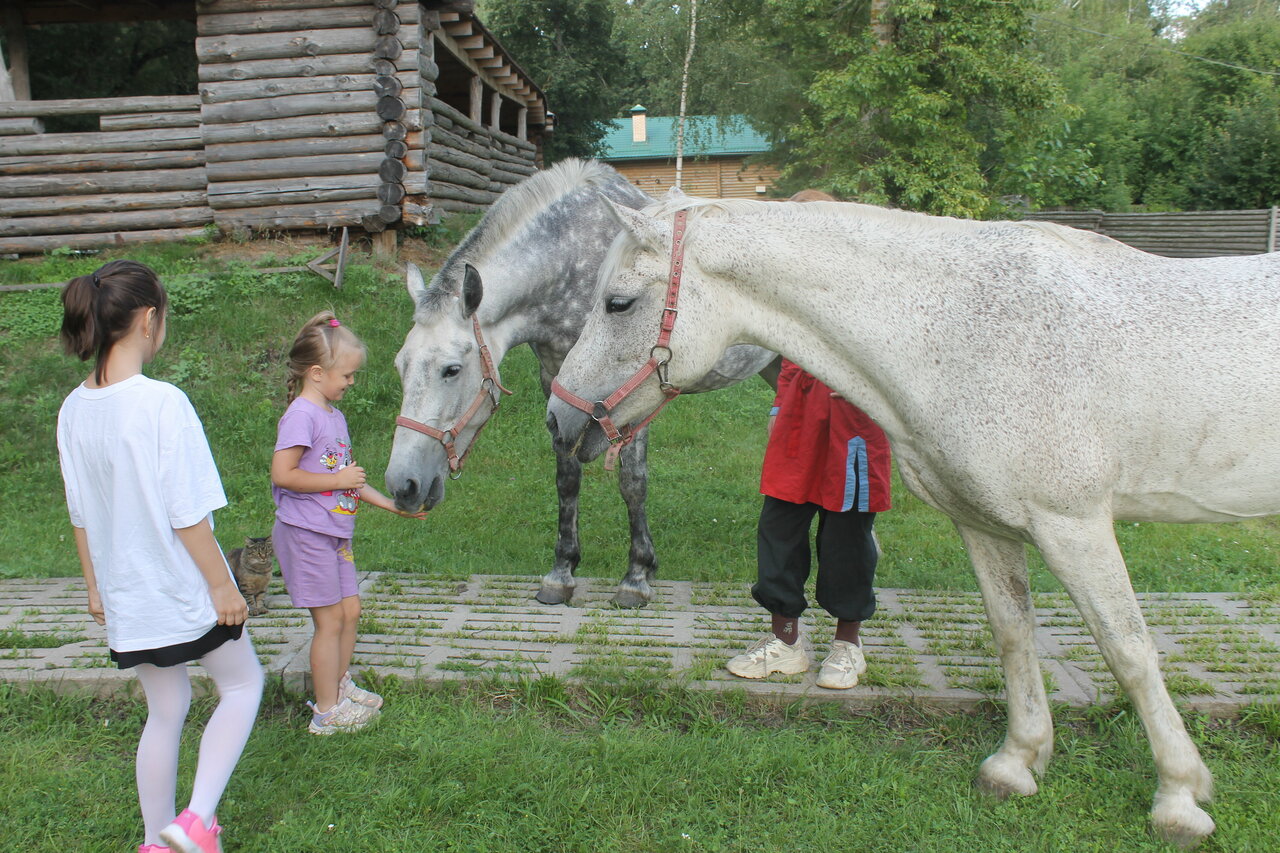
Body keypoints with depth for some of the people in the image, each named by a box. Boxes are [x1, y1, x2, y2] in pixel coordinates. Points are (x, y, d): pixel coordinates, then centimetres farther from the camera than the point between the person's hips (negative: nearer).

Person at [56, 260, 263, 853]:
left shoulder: (74, 410, -1)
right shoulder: (163, 403, -23)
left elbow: (80, 513, 8)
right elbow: (187, 515, -20)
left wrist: (95, 585, 19)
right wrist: (223, 585, -10)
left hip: (125, 598, 6)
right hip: (184, 591, -6)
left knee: (165, 710, 21)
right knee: (243, 684, 16)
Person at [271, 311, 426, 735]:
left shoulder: (334, 414, 12)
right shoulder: (301, 415, -16)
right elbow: (282, 474, -25)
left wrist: (392, 505, 17)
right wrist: (339, 480, -19)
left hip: (335, 533, 9)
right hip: (307, 535, -9)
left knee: (350, 611, 15)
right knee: (330, 620, -1)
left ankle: (341, 686, 34)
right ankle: (327, 711, 12)